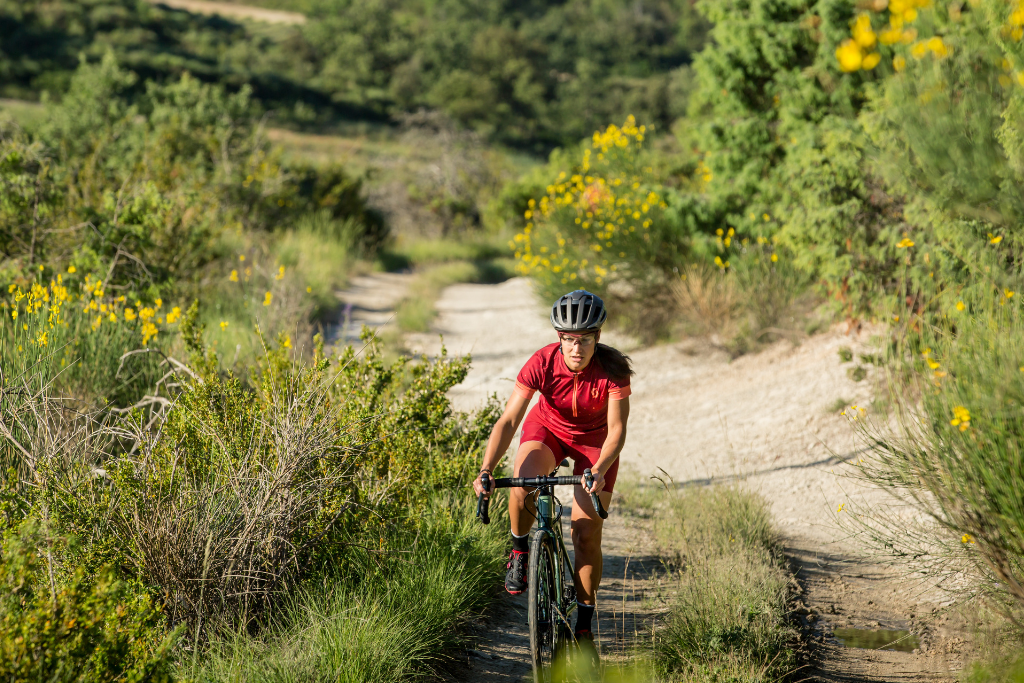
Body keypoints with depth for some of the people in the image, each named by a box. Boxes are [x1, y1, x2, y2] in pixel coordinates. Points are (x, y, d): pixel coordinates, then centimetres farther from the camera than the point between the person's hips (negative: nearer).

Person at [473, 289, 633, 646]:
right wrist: (485, 471, -43)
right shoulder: (542, 363, -28)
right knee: (521, 487, -32)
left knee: (587, 533, -9)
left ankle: (584, 624, 7)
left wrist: (599, 471, -49)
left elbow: (616, 430, -30)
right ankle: (519, 549, -1)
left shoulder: (612, 369, -29)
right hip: (548, 429, 1)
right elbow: (508, 420, -30)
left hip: (595, 441, 0)